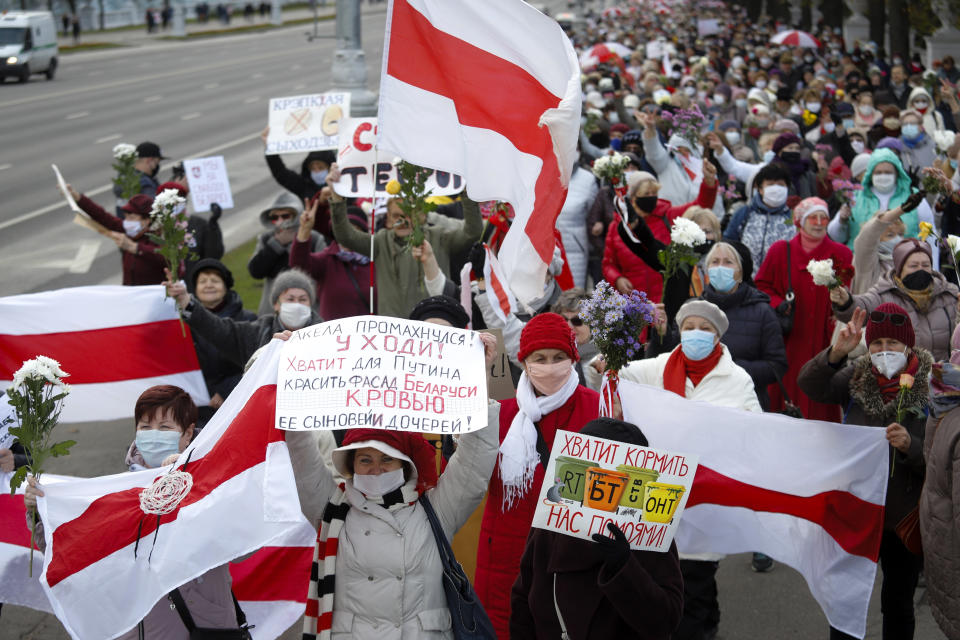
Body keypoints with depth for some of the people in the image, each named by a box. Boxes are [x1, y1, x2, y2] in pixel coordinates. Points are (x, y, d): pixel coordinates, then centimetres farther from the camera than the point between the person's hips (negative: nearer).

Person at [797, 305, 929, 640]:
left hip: (903, 520, -2)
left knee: (898, 604, 14)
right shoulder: (857, 378, -1)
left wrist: (911, 446, -28)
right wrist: (835, 353, -32)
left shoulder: (930, 388, -10)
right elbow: (810, 385, -16)